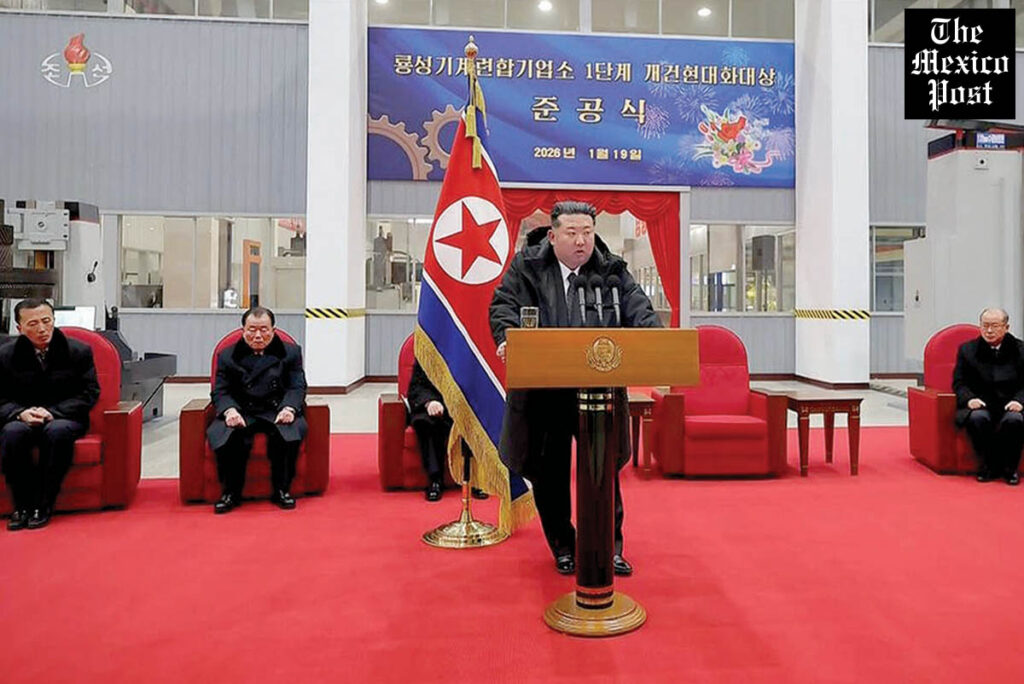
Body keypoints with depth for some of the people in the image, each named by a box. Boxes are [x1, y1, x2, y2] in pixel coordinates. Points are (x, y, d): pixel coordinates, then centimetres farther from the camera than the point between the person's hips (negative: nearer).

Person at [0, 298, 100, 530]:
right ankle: (21, 506, -20)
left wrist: (53, 412, -16)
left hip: (65, 418, -2)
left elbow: (90, 393, -3)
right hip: (23, 419, 2)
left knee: (58, 431, -37)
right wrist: (21, 413, -18)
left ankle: (43, 505, -25)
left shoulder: (79, 351, -2)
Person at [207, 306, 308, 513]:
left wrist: (289, 408, -18)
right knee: (226, 435, -32)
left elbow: (297, 387, 4)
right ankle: (231, 493, -12)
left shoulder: (290, 352, 13)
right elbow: (220, 391, 6)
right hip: (242, 412, 1)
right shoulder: (228, 355, 14)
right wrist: (229, 410, -17)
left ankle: (282, 490, -15)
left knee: (291, 430, -33)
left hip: (276, 411, 0)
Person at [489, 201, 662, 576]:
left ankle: (611, 547, 22)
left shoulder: (612, 271, 7)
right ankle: (562, 547, 27)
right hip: (542, 393, 0)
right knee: (549, 473, 9)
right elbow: (503, 304, -1)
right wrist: (508, 336, -23)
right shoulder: (526, 267, 4)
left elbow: (638, 308, -2)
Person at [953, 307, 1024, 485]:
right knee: (977, 418, -34)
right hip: (980, 405, 0)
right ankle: (988, 465, -14)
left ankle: (1009, 468, -11)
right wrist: (969, 399, -13)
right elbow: (959, 382, 7)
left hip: (1009, 405, 0)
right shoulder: (967, 350, 8)